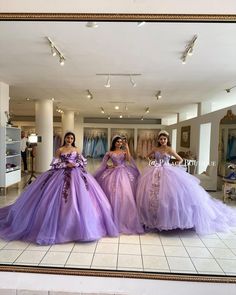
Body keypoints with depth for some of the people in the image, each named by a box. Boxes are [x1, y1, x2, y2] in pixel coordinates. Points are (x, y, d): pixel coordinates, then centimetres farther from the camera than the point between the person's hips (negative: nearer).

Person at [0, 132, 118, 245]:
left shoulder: (76, 149, 10)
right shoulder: (60, 150, 2)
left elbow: (83, 161, 8)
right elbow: (55, 164, -3)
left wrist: (75, 164, -10)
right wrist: (66, 164, -12)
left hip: (76, 174, 2)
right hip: (62, 174, -2)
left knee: (78, 197, -2)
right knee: (59, 199, -6)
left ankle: (77, 225, 13)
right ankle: (61, 225, 10)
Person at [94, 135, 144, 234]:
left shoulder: (124, 151, 7)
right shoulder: (110, 153, 6)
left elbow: (128, 159, -11)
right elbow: (104, 163, 14)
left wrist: (127, 147, -8)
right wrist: (108, 166, -3)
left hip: (124, 173, 0)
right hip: (113, 173, 0)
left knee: (125, 194, -6)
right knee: (113, 194, -3)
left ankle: (125, 219, 7)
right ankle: (115, 219, 9)